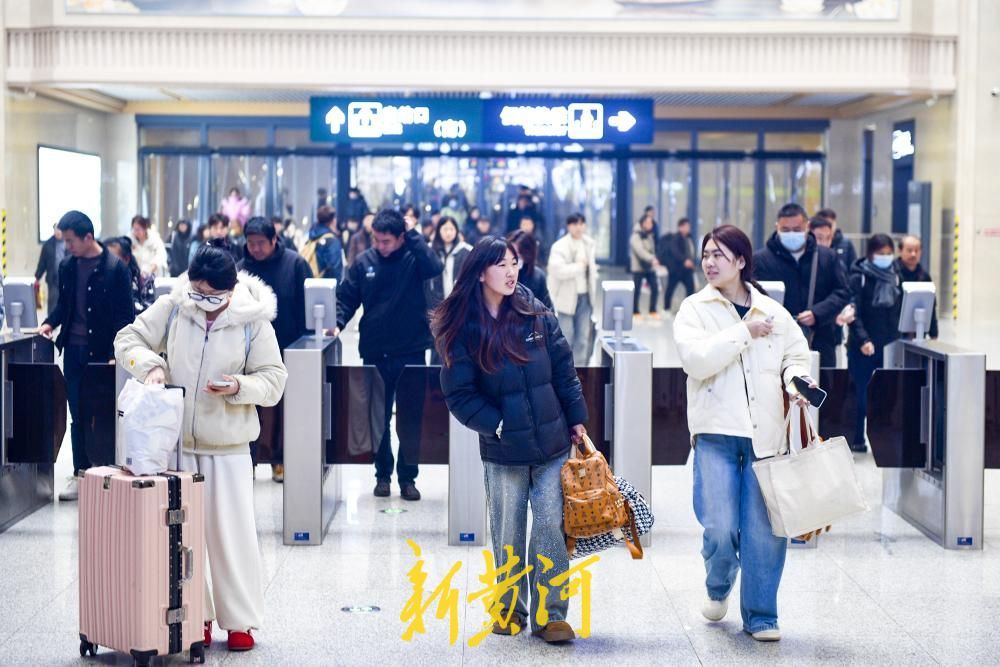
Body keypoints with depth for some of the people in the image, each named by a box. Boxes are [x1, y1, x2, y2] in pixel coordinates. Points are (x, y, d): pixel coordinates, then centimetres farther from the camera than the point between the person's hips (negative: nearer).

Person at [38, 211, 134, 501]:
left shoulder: (115, 268, -8)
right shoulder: (67, 267, 7)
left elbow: (125, 316, -7)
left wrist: (115, 354, -14)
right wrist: (51, 323, -1)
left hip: (102, 352, -5)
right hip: (74, 350, 5)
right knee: (78, 415, 7)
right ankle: (80, 475, 14)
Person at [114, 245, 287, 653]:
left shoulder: (253, 321, -7)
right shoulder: (173, 308, -3)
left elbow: (274, 379, -4)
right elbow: (128, 339, 5)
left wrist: (239, 386, -23)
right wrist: (150, 365, -15)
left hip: (228, 446, -2)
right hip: (175, 441, 2)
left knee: (232, 531, 2)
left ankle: (240, 620, 15)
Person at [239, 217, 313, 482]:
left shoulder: (294, 264, -6)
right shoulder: (242, 268, -2)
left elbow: (308, 302, -3)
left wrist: (306, 339, -7)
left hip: (288, 347, -1)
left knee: (283, 406, 9)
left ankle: (279, 460, 20)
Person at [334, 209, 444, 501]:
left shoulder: (413, 258, -5)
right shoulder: (363, 262, 2)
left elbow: (434, 268, -25)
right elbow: (346, 298, 5)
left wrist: (412, 234, -21)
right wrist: (337, 323, -11)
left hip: (410, 353, -2)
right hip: (374, 353, 2)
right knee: (378, 418, 10)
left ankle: (408, 477, 13)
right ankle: (383, 474, 21)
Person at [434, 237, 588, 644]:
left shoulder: (536, 314, 0)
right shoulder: (463, 328, -6)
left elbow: (564, 370, 6)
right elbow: (459, 394, -6)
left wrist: (577, 419, 4)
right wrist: (497, 425, -14)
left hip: (552, 444, 1)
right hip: (502, 451, -1)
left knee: (551, 527, -1)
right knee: (508, 533, 9)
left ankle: (550, 615, 6)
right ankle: (510, 611, 24)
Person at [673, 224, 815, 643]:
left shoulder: (771, 311, 9)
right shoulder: (694, 309, 3)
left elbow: (795, 355, 15)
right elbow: (696, 360, -13)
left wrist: (797, 380, -6)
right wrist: (744, 333, -13)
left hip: (764, 433, 2)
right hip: (717, 433, -2)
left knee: (765, 530, 0)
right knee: (720, 529, -6)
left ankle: (760, 616, 15)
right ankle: (718, 588, 26)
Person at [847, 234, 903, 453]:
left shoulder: (895, 277, 10)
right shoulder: (859, 278, -4)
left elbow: (901, 310, 14)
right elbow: (854, 313, -11)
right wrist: (863, 340, -22)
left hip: (890, 345, 3)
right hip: (863, 348, -3)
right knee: (860, 393, 2)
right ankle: (857, 439, 12)